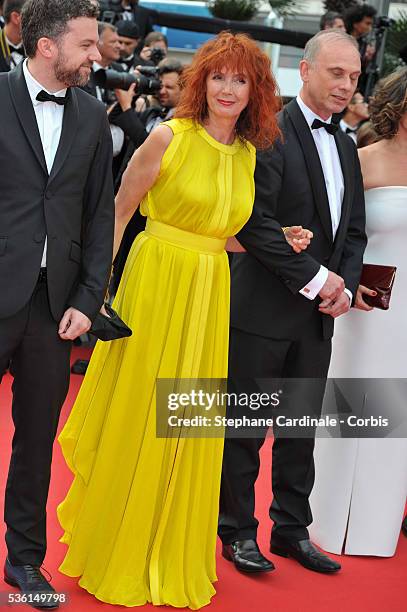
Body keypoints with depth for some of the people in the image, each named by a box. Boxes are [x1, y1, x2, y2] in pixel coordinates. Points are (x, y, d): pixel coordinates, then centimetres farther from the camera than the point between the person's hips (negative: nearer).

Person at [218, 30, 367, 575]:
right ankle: (238, 532, 18)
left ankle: (292, 529, 27)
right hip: (263, 307, -7)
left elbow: (354, 229, 16)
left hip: (319, 312, 7)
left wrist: (345, 285, -2)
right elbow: (255, 222, -19)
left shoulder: (345, 146, 13)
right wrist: (313, 278, -16)